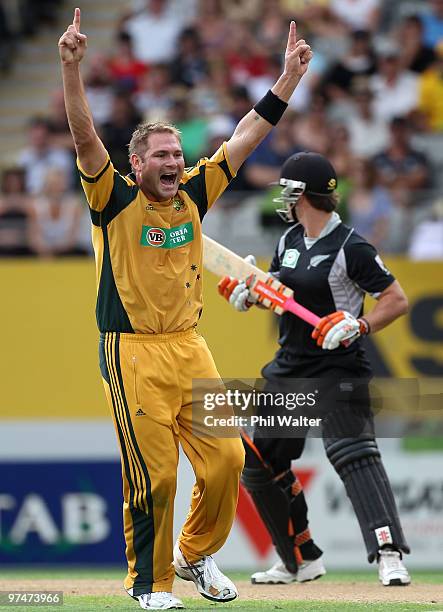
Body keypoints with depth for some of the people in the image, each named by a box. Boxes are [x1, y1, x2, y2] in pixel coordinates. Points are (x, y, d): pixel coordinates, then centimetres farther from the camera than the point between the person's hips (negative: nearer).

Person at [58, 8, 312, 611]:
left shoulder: (194, 194, 9)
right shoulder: (116, 199, -4)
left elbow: (248, 136, 10)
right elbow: (85, 136, -18)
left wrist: (290, 75, 6)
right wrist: (71, 67, -30)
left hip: (190, 347, 5)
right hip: (133, 353, -5)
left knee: (226, 457, 0)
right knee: (153, 474, -5)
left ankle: (196, 554, 23)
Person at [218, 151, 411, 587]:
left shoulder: (350, 248, -15)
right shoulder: (289, 241, 9)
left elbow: (398, 300, -14)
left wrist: (359, 326, -29)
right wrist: (246, 294, 2)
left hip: (337, 371, -9)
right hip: (289, 368, 9)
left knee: (353, 454, -24)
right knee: (259, 462, 12)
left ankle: (389, 556, -31)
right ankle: (294, 562, 24)